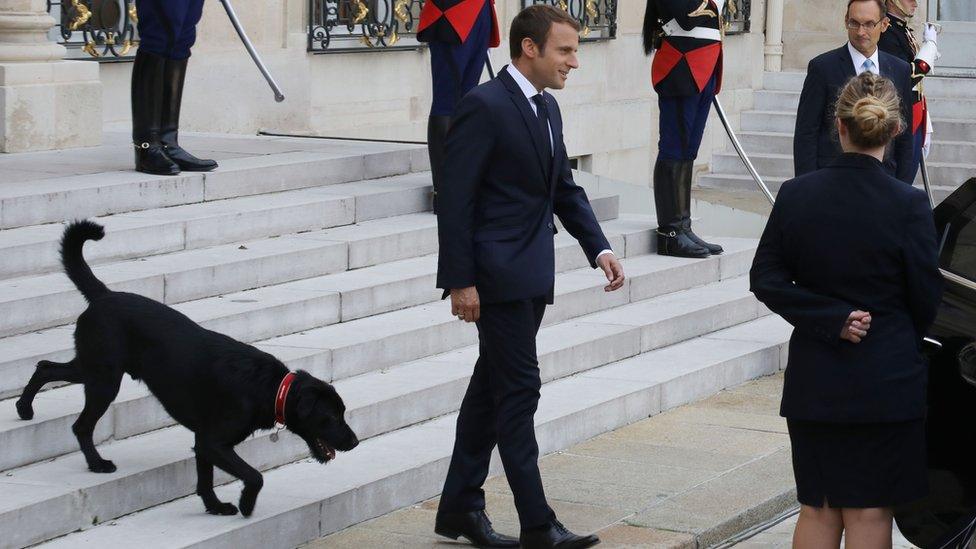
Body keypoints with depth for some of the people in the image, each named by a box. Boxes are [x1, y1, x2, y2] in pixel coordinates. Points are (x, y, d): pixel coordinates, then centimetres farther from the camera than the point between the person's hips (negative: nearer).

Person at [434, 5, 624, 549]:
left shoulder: (547, 108, 13)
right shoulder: (486, 106, -15)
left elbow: (565, 189, 19)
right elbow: (455, 199, -16)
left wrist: (599, 248, 5)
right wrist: (460, 280, -18)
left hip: (532, 274, 9)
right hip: (498, 274, -9)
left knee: (492, 387, 14)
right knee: (519, 389, -7)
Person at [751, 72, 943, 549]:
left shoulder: (796, 195, -5)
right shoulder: (908, 205, -13)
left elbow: (765, 280, -3)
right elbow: (926, 300, -5)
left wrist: (831, 320, -6)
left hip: (814, 379, 3)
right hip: (887, 380, -3)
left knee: (817, 509, 13)